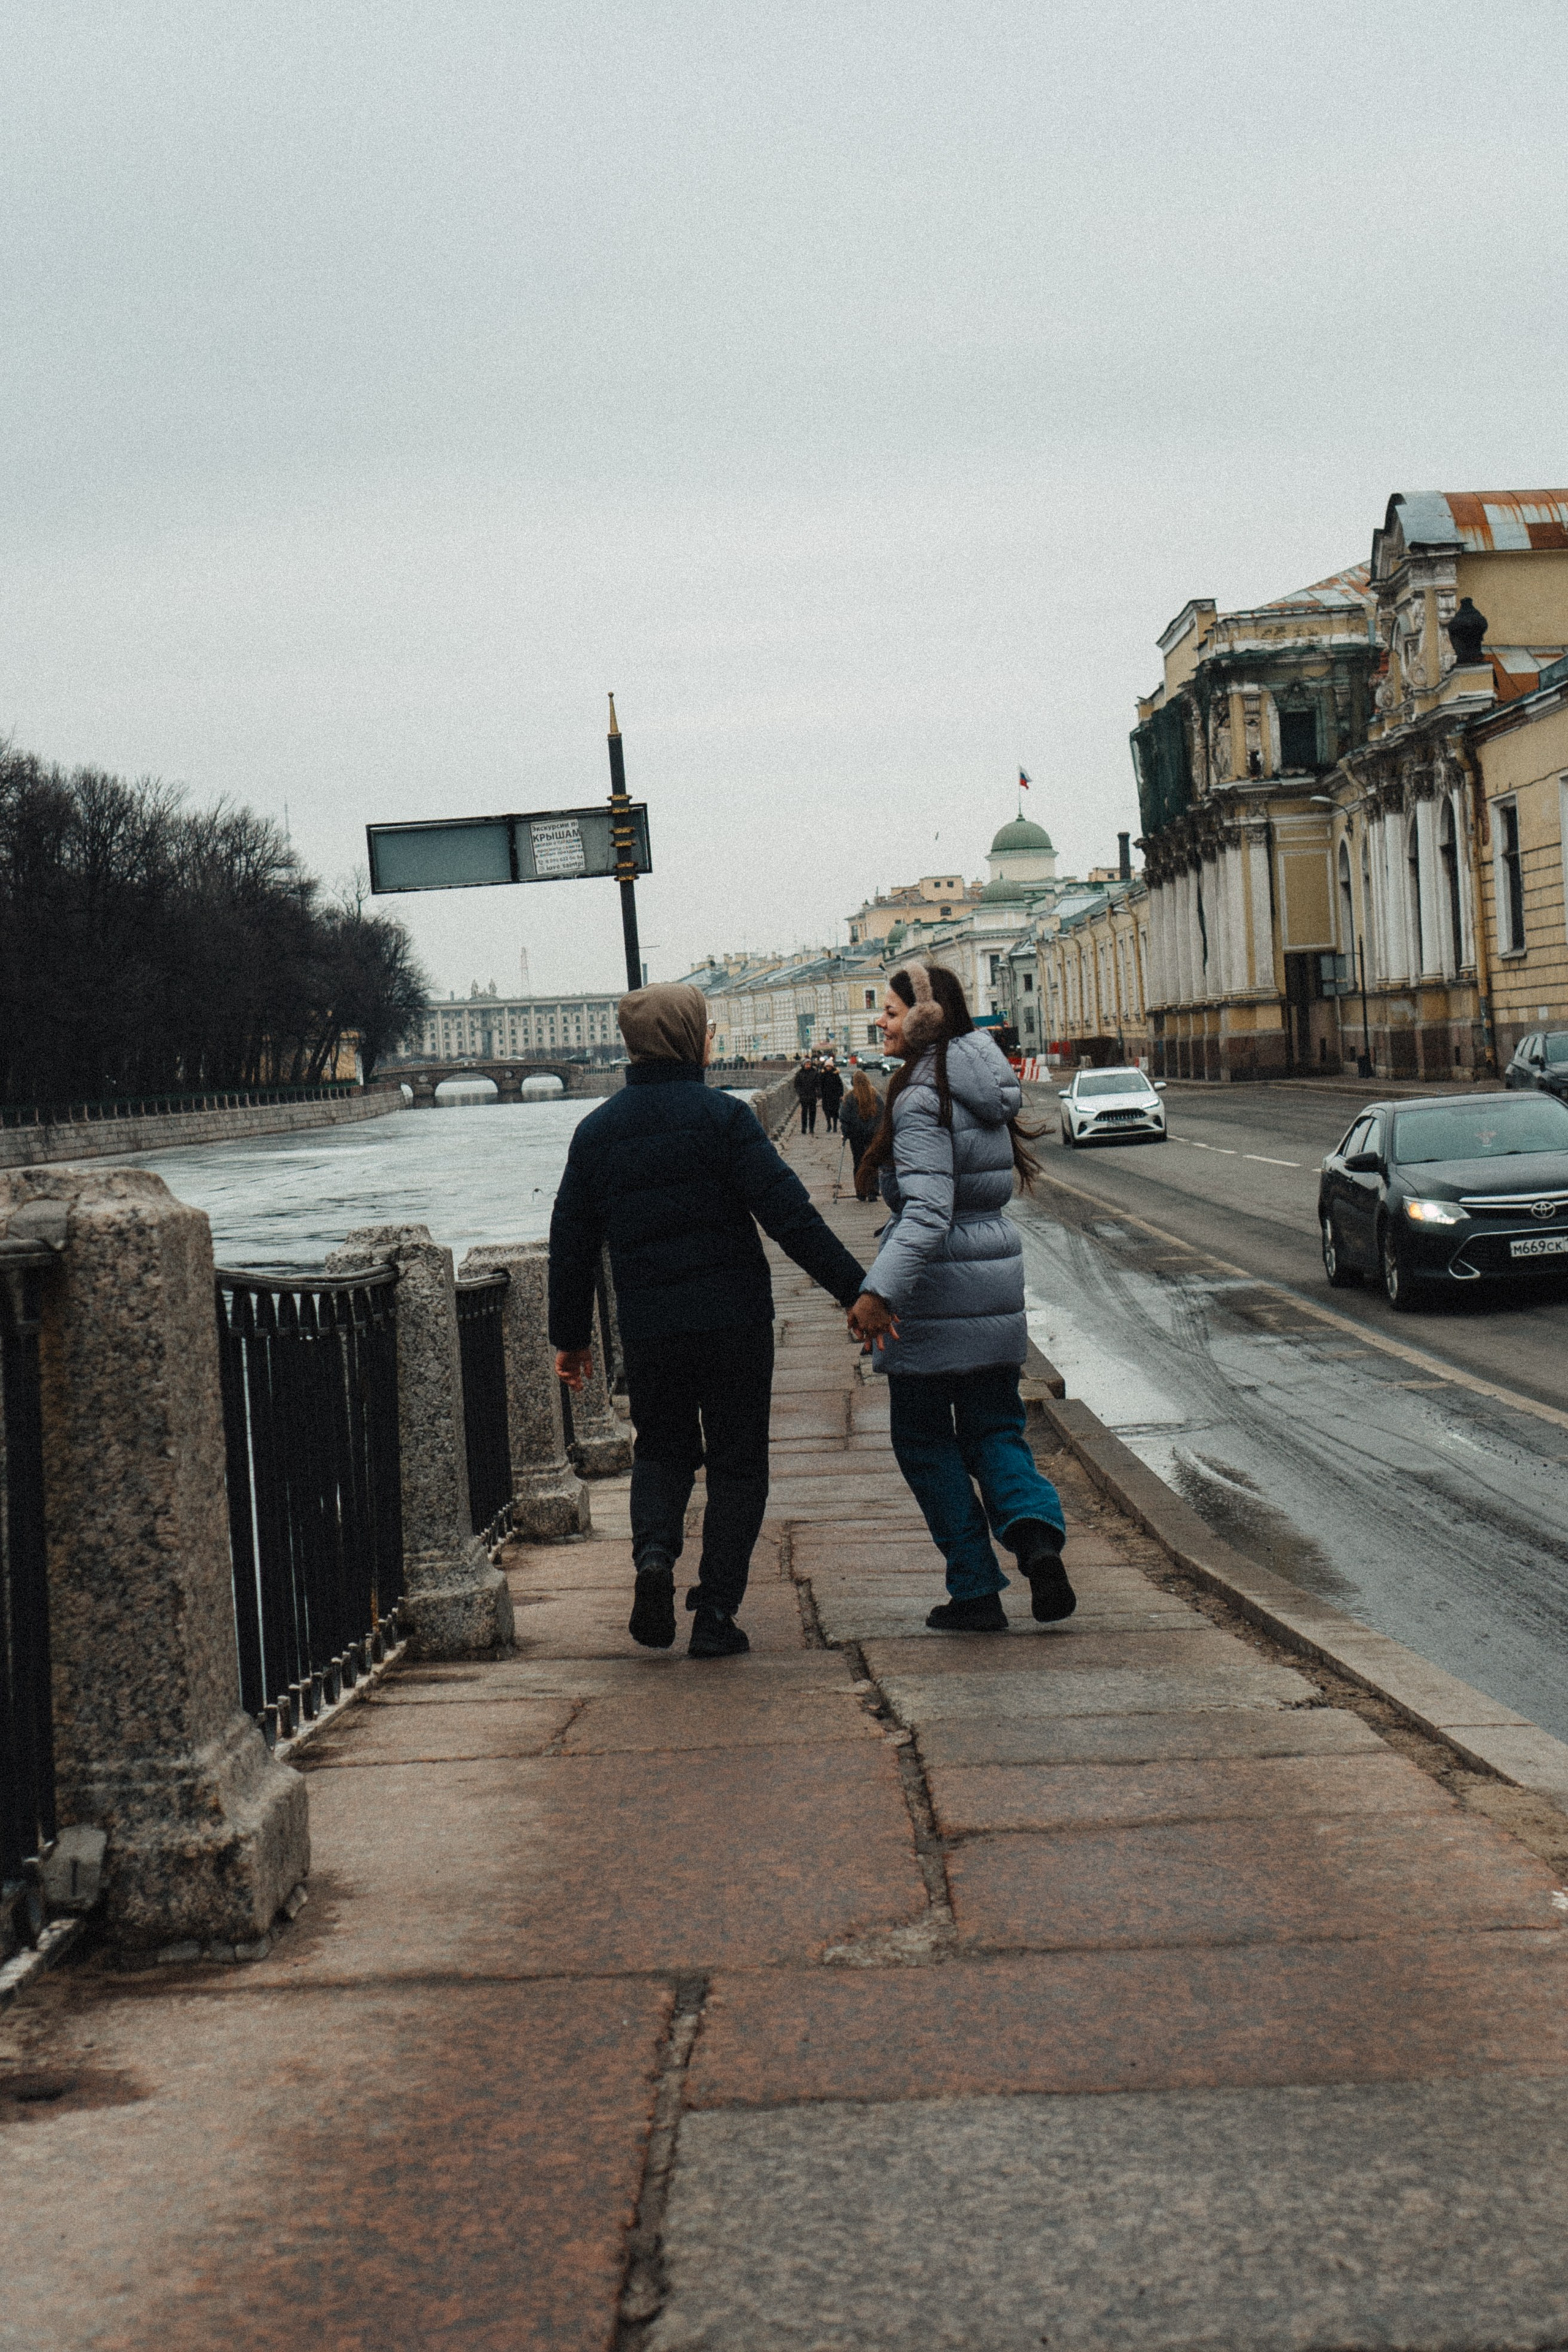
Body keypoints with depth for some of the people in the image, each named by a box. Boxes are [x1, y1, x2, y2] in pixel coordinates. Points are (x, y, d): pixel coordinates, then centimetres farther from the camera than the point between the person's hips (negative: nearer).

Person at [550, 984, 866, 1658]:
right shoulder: (722, 1116, -9)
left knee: (662, 1448, 22)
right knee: (736, 1462, 8)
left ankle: (654, 1553, -4)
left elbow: (571, 1242, 10)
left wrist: (569, 1336, 21)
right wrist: (855, 1289, -12)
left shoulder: (597, 1130, 6)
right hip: (734, 1320, -3)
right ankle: (716, 1614, 6)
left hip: (647, 1330, 4)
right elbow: (789, 1215, -15)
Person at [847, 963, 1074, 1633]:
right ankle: (1037, 1536, -12)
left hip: (933, 1292, -8)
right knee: (993, 1429, 15)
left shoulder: (921, 1097, -17)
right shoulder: (982, 1086, 9)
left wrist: (879, 1291, -33)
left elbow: (928, 1211, -27)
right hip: (996, 1278, 8)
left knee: (925, 1442, 6)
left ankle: (976, 1594, 8)